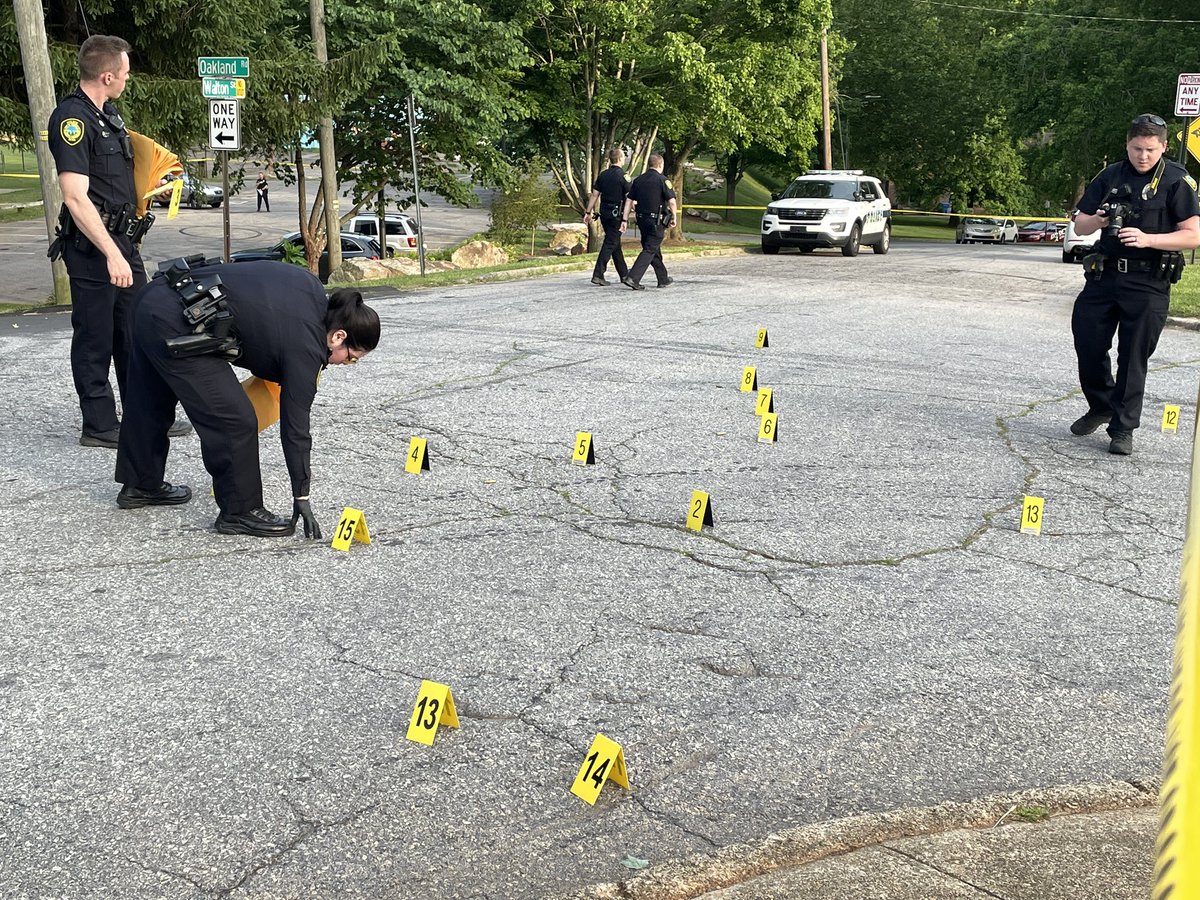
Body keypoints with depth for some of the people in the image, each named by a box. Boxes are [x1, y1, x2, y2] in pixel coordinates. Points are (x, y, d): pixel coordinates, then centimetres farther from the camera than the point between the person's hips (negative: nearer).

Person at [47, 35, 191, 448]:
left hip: (123, 241, 9)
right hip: (92, 248, -9)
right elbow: (76, 198, -23)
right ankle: (99, 426, 10)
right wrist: (111, 254, -27)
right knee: (95, 340, 0)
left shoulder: (109, 114, 12)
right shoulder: (72, 119, -17)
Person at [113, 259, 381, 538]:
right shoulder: (304, 348, -14)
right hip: (175, 325, -10)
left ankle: (140, 485, 46)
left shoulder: (311, 286, 6)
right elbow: (295, 427, -9)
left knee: (150, 401, 26)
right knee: (236, 421, -5)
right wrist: (301, 498, -3)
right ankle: (239, 511, 8)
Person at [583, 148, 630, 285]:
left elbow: (594, 195, 7)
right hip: (616, 213, -7)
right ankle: (598, 274, -15)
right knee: (610, 243, -6)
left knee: (615, 243, 15)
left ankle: (624, 274, 25)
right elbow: (629, 197, -12)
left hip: (604, 212, 7)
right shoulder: (622, 176, -11)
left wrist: (588, 212, 10)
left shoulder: (602, 175, 7)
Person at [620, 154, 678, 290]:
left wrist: (625, 220, 7)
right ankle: (633, 278, -19)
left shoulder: (638, 180, 8)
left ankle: (663, 279, 28)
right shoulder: (662, 180, -9)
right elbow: (671, 201, -14)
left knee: (654, 249, 17)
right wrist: (674, 217, 1)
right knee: (650, 250, -6)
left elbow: (629, 200, 6)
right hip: (657, 221, -7)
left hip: (642, 219, 7)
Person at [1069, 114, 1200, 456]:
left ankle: (1123, 428, 10)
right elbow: (1079, 225, 9)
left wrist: (1148, 239, -22)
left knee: (1133, 358, 0)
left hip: (1149, 283, -4)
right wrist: (1098, 220, -13)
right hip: (1104, 274, 4)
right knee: (1087, 342, 5)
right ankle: (1101, 406, 29)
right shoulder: (1110, 177, 8)